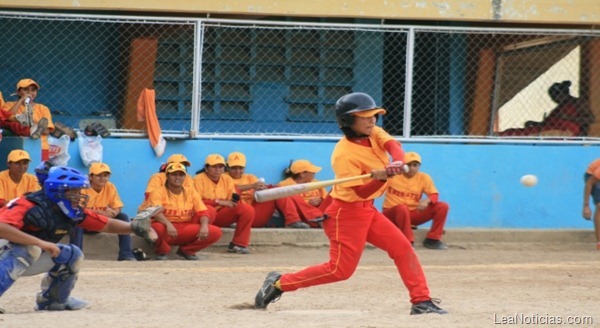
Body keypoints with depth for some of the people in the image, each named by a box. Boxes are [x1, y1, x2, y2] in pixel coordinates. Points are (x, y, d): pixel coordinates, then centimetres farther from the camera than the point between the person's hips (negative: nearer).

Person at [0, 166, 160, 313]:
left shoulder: (74, 212, -6)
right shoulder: (29, 206, -30)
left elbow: (107, 225, 2)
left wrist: (134, 227, -16)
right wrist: (40, 242, -48)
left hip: (30, 259, 8)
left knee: (73, 255, 4)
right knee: (28, 249, -37)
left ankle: (52, 299, 18)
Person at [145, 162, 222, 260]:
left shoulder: (191, 192, 11)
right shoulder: (158, 192, -4)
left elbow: (203, 212, 3)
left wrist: (204, 226, -20)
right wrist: (168, 224, -41)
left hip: (186, 230, 4)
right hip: (166, 227, -4)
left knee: (216, 232, -15)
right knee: (157, 228, -42)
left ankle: (186, 250, 8)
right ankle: (162, 251, -4)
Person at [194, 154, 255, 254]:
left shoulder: (227, 179, 10)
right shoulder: (199, 179, -8)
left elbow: (232, 200, 7)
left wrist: (234, 199, -20)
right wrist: (219, 202, -21)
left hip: (222, 215, 6)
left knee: (248, 210, -15)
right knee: (209, 210, -43)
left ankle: (238, 244, -11)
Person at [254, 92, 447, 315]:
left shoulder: (375, 134, 1)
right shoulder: (344, 154, -22)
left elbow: (394, 146, -18)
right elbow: (361, 192, -25)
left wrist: (397, 163, -40)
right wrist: (380, 177, -43)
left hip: (368, 210, 8)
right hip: (347, 212, -8)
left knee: (403, 248, 1)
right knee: (341, 269, -10)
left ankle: (421, 301, 4)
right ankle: (279, 283, -2)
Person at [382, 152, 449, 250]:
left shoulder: (424, 178, 2)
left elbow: (434, 195, -1)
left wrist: (427, 200, -26)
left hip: (414, 214, 4)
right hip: (391, 214, -4)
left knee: (443, 206, -9)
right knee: (402, 208, -40)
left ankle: (432, 240, -1)